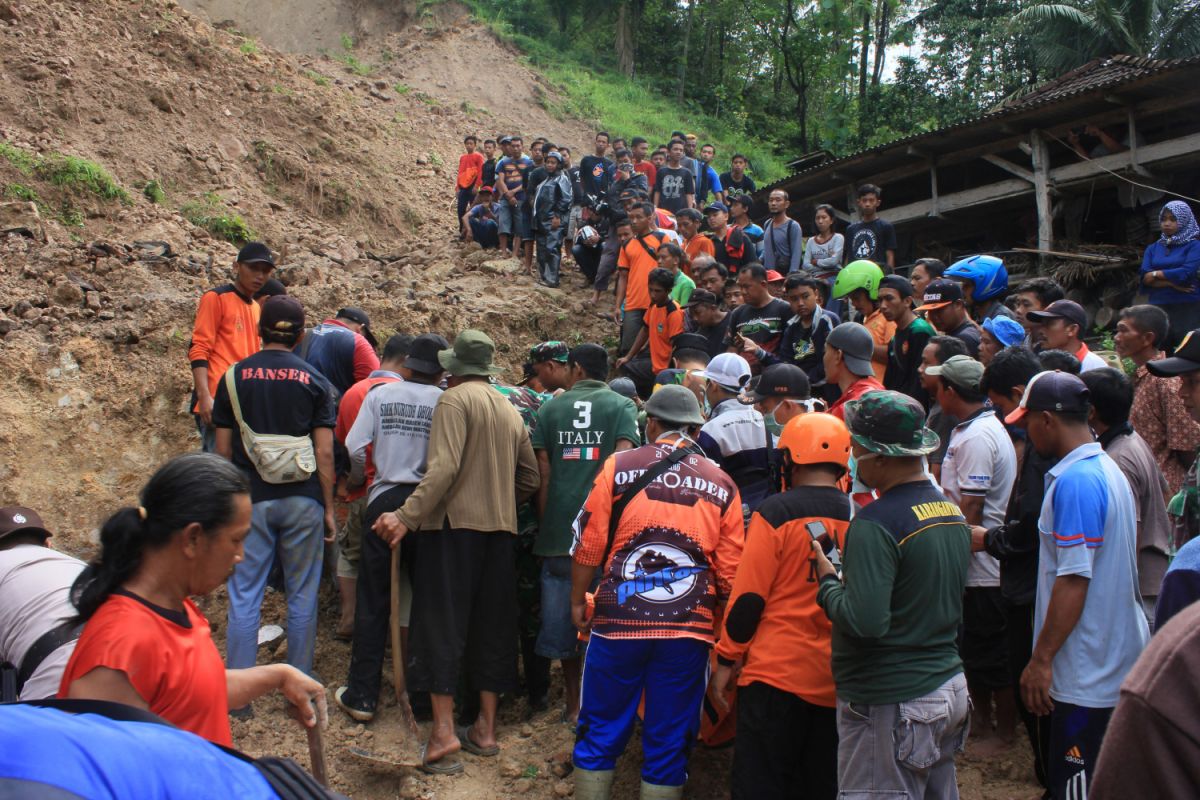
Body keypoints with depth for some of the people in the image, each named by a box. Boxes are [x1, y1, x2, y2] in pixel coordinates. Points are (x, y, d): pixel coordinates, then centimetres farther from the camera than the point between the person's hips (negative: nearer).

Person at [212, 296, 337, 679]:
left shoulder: (234, 377, 3)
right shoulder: (314, 381, 0)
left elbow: (223, 449, 4)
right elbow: (324, 452, -4)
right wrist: (328, 508, 4)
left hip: (250, 499, 0)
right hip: (302, 500, 0)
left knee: (244, 597, 5)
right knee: (302, 597, 10)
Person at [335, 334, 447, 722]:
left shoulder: (380, 393, 0)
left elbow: (355, 447, -4)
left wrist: (359, 478, 16)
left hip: (385, 502, 1)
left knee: (372, 602, 8)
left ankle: (362, 695, 13)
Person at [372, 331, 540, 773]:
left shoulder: (455, 398, -6)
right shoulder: (510, 409, 15)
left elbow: (444, 468, -19)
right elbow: (530, 477, 15)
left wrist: (406, 516, -21)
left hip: (454, 523, -6)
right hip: (500, 528, 7)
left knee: (442, 621, -2)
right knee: (491, 625, 11)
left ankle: (444, 729, -5)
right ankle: (485, 728, 18)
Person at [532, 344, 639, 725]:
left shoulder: (551, 408, 9)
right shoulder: (622, 407, 2)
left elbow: (542, 472, 6)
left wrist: (544, 522, 12)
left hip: (558, 529, 2)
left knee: (563, 618, 10)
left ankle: (573, 704, 19)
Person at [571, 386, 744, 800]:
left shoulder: (619, 467, -4)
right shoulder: (723, 484, 2)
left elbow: (588, 545, -3)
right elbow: (730, 572, 4)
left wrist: (578, 600, 12)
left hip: (618, 624, -1)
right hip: (690, 630, 1)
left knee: (599, 733, 13)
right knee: (669, 742, 12)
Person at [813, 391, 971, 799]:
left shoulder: (876, 523, -21)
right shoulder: (952, 511, 7)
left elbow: (864, 620, -27)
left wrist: (828, 581, -9)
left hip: (890, 704, -9)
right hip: (951, 689, 9)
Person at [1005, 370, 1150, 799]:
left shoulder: (1075, 481, -21)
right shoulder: (1109, 470, 10)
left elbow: (1074, 579, -24)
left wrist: (1042, 659, -19)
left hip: (1085, 670, -10)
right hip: (1118, 663, 10)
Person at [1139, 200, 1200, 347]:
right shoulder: (1153, 248, 13)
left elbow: (1186, 273, -13)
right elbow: (1145, 278, -1)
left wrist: (1157, 274, -2)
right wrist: (1172, 283, -13)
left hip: (1188, 309, -4)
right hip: (1158, 309, 4)